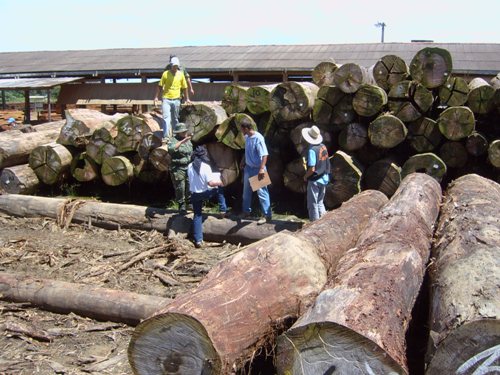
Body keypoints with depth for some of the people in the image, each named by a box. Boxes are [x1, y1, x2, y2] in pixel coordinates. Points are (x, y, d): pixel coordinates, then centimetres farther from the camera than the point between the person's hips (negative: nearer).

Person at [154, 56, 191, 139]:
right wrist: (156, 97, 1)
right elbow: (160, 86, 4)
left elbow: (184, 87, 11)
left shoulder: (181, 74, 3)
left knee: (175, 119, 12)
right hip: (166, 99, -2)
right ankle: (166, 136, -15)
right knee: (166, 118, -11)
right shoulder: (165, 74, -1)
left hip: (176, 100, 2)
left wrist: (187, 99, 13)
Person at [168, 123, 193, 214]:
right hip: (178, 169, -6)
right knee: (180, 188, 0)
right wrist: (182, 141, -36)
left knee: (190, 187, 8)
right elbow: (171, 149, -33)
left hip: (188, 167, 6)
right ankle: (182, 205, 13)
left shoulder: (188, 140, 13)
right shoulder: (174, 140, -10)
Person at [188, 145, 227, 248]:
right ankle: (223, 210, 25)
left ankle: (198, 240, 9)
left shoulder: (190, 166, -3)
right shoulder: (205, 166, -19)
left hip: (194, 194, 4)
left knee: (197, 215, 11)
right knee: (219, 187, 24)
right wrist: (220, 182, -2)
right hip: (206, 193, -3)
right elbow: (211, 183, -22)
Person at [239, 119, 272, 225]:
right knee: (246, 191, 19)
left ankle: (267, 215, 3)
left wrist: (262, 169, -35)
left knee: (261, 192, -4)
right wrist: (243, 161, 21)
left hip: (257, 169, -9)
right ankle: (246, 211, 35)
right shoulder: (246, 137, 3)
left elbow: (264, 154, -27)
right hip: (248, 168, 9)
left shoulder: (258, 138, -23)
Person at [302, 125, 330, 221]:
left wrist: (305, 176, -8)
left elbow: (312, 169, -24)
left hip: (314, 181, -7)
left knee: (313, 205, 6)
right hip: (324, 179, 7)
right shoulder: (323, 147, 0)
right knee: (320, 202, 20)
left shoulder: (312, 150, -22)